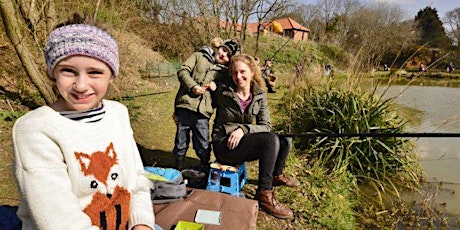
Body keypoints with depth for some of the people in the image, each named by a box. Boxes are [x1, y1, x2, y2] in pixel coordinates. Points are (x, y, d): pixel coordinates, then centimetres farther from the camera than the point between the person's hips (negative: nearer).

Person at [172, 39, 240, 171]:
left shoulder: (225, 72, 15)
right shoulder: (199, 56, 11)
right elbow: (182, 71, 2)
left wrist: (216, 87, -4)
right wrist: (193, 86, -13)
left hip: (203, 112, 1)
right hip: (185, 105, -1)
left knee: (203, 147, 2)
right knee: (181, 142, 9)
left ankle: (204, 169, 22)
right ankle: (179, 168, 27)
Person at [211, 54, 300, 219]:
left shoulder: (260, 95, -1)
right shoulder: (223, 91, -11)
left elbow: (266, 126, -7)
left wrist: (244, 129, -20)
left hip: (243, 142, 5)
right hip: (223, 145, -5)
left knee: (285, 141, -9)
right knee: (271, 140, -27)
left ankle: (276, 175, 22)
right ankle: (265, 195, -16)